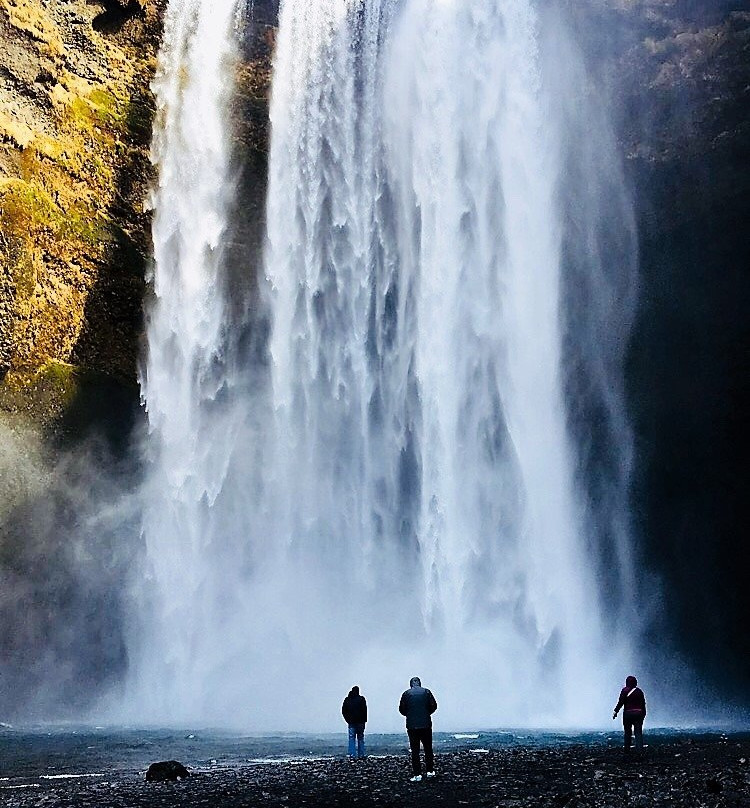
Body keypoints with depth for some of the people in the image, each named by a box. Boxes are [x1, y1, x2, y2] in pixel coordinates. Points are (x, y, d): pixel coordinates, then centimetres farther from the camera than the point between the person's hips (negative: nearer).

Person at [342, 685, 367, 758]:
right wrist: (364, 721, 0)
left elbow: (343, 711, 6)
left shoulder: (347, 699, 6)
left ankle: (352, 755, -6)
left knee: (351, 739, 3)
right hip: (360, 722, -2)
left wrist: (348, 720, 10)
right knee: (360, 739, 6)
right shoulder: (361, 699, -3)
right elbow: (364, 710, -7)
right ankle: (361, 755, 3)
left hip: (351, 722, 2)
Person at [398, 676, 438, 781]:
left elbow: (402, 709, 0)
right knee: (428, 749, 13)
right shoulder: (426, 692, 1)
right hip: (426, 724, 1)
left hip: (412, 725, 0)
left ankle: (417, 774, -2)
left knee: (415, 750, 2)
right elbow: (434, 706, -1)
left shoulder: (406, 693, 0)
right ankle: (430, 771, 15)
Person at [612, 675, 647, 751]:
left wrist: (615, 711, -6)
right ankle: (639, 748, -11)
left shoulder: (625, 690, -4)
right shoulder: (639, 691, 8)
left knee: (627, 732, 9)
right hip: (638, 713, 2)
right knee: (638, 732, 0)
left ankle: (627, 749, 11)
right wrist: (643, 713, 20)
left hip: (628, 713, -2)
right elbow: (643, 703, 11)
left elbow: (621, 702, -10)